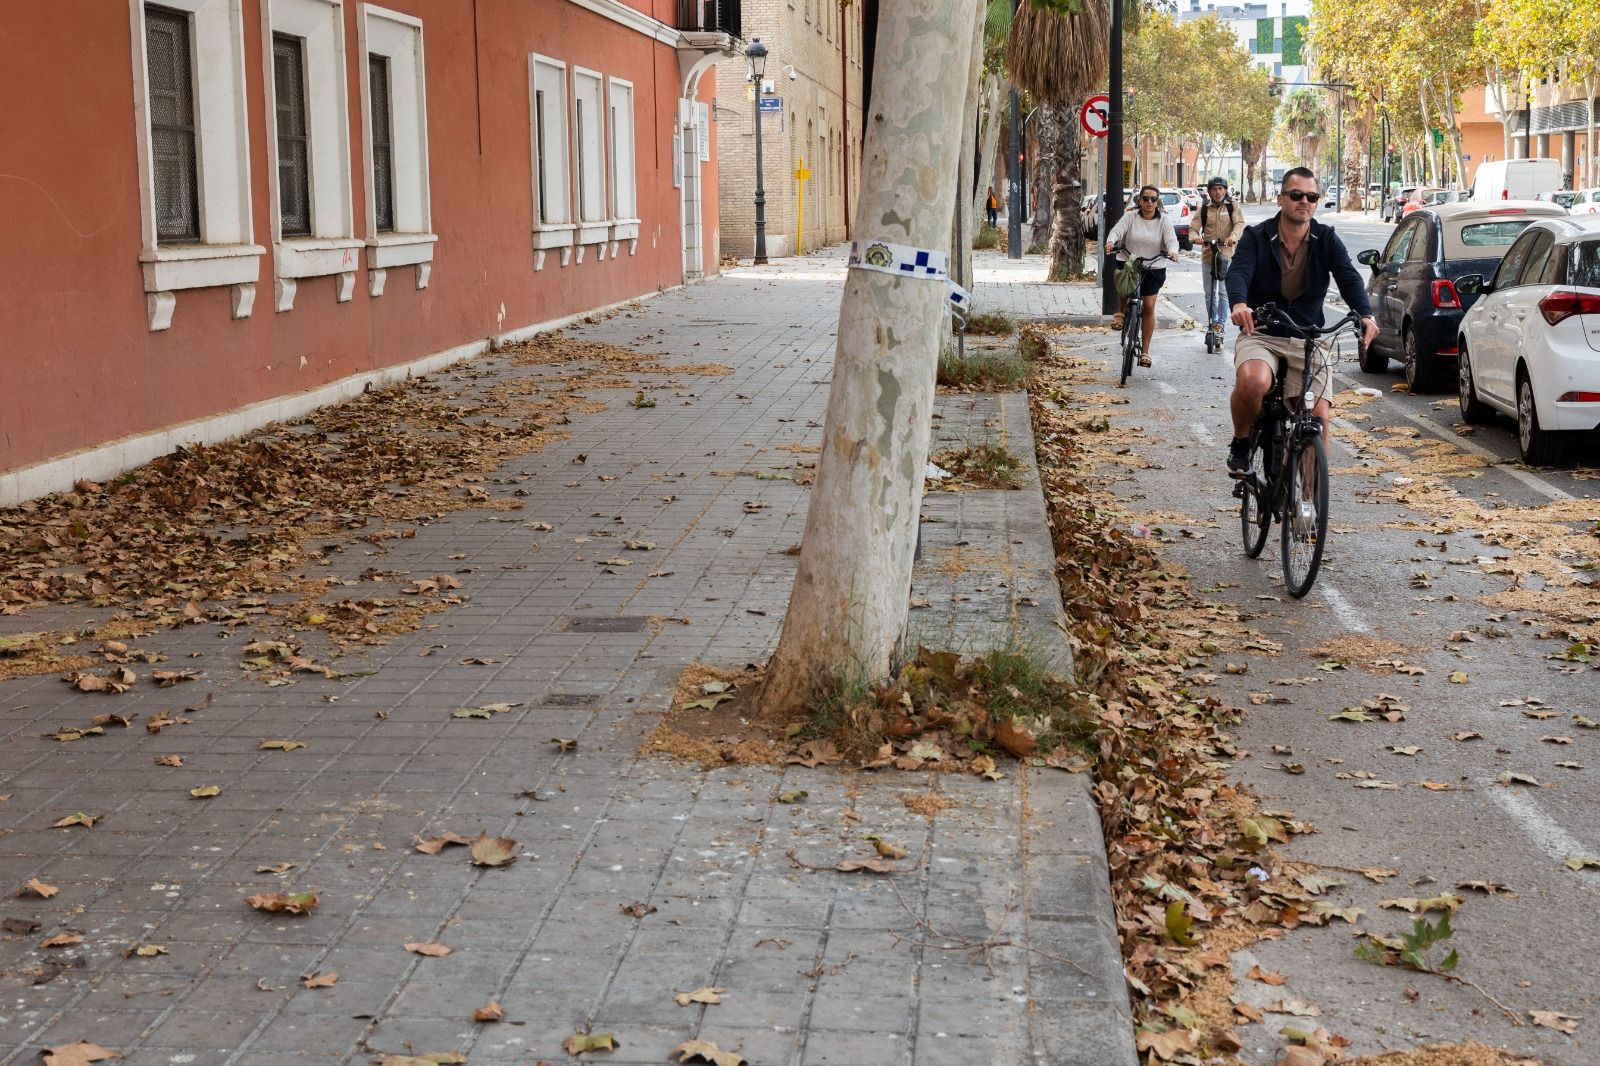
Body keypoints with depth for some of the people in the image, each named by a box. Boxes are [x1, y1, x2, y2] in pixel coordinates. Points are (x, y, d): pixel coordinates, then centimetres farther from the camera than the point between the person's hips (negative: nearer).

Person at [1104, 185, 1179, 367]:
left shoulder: (1163, 220, 0)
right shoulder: (1131, 217, -2)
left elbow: (1171, 239, -11)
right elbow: (1117, 230, -16)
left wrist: (1173, 251, -34)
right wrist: (1111, 241, -39)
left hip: (1154, 268, 0)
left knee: (1149, 306, -5)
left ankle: (1145, 351, 6)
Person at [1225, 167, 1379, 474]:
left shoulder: (1326, 240, 2)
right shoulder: (1257, 237, -3)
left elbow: (1349, 277, -13)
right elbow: (1238, 272, -21)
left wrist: (1365, 315, -34)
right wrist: (1239, 304, -45)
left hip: (1308, 341, 2)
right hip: (1260, 335, -2)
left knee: (1319, 414, -14)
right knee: (1252, 382, -35)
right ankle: (1240, 444, -5)